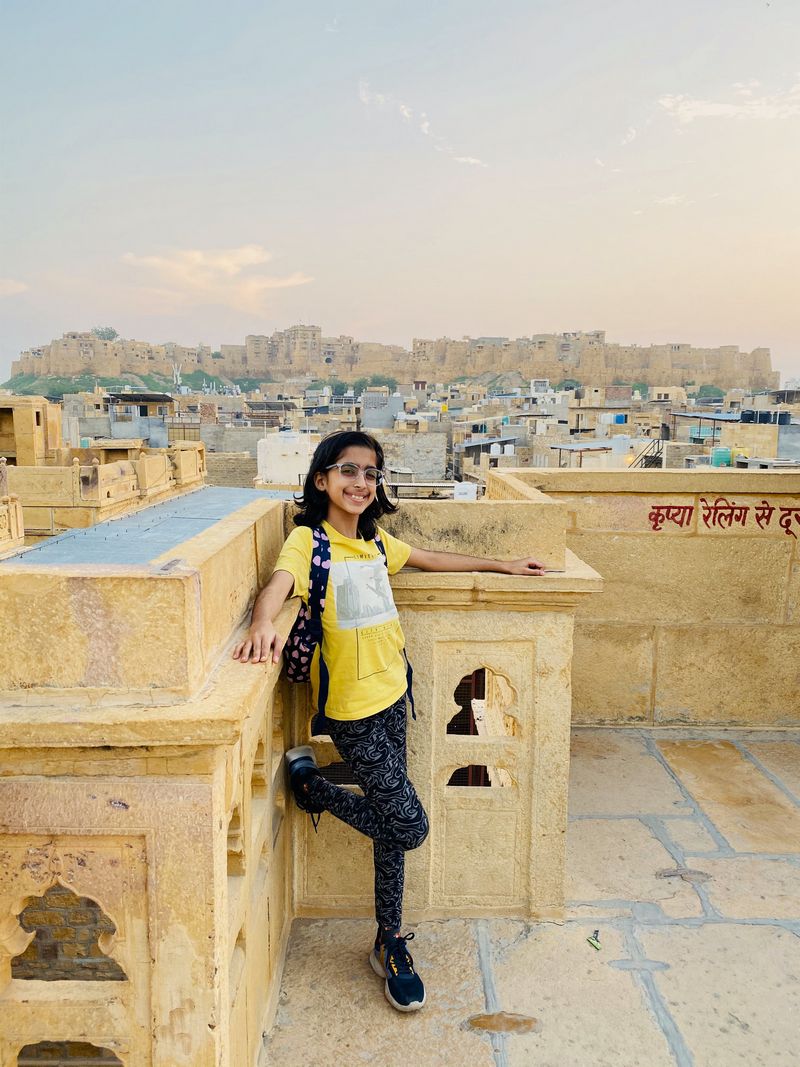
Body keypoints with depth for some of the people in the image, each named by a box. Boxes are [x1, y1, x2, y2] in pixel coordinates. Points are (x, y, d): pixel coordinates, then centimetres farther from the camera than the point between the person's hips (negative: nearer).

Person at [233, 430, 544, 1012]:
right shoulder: (308, 541, -11)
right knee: (408, 825, -6)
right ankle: (311, 783, 15)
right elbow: (279, 583, -30)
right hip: (352, 707, -7)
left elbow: (431, 559, 24)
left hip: (393, 694, 7)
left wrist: (501, 564, 26)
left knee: (392, 825, 14)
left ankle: (390, 943, 31)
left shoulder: (376, 541, 10)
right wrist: (263, 622, -52)